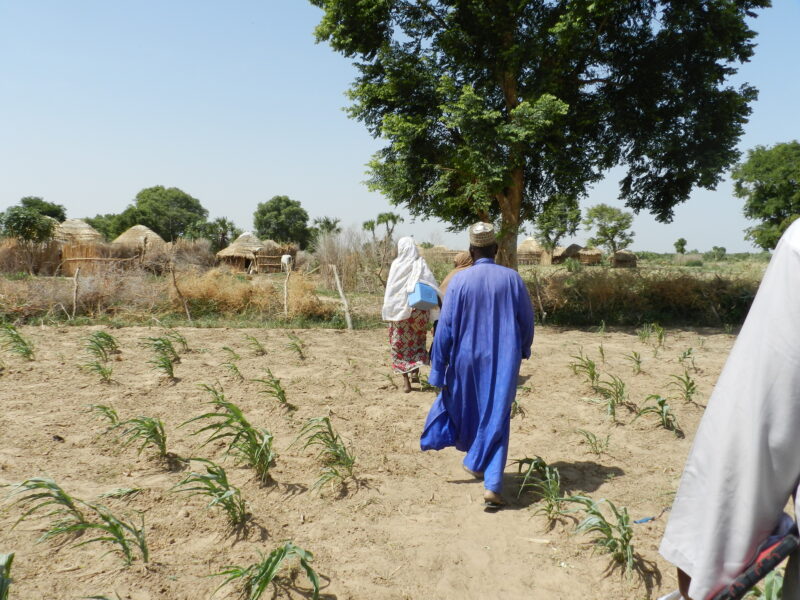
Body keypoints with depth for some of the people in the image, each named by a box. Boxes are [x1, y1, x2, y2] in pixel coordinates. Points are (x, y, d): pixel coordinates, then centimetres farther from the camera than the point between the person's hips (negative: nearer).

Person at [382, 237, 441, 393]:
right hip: (419, 309, 2)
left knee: (400, 344, 7)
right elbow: (432, 285, -9)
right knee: (418, 340, 22)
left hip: (399, 309, -1)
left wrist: (387, 310, 0)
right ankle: (415, 371, 13)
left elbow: (390, 289, -5)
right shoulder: (421, 264, -2)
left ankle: (406, 381, 2)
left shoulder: (396, 265, -5)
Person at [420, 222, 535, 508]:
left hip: (467, 359, 0)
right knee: (497, 420, 7)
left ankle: (476, 460, 42)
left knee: (465, 409, 24)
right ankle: (492, 483, -1)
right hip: (503, 361, 1)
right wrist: (522, 350, 21)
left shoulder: (459, 280, -10)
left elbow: (445, 328, -9)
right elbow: (527, 320, 3)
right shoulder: (512, 278, -6)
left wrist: (439, 369, -1)